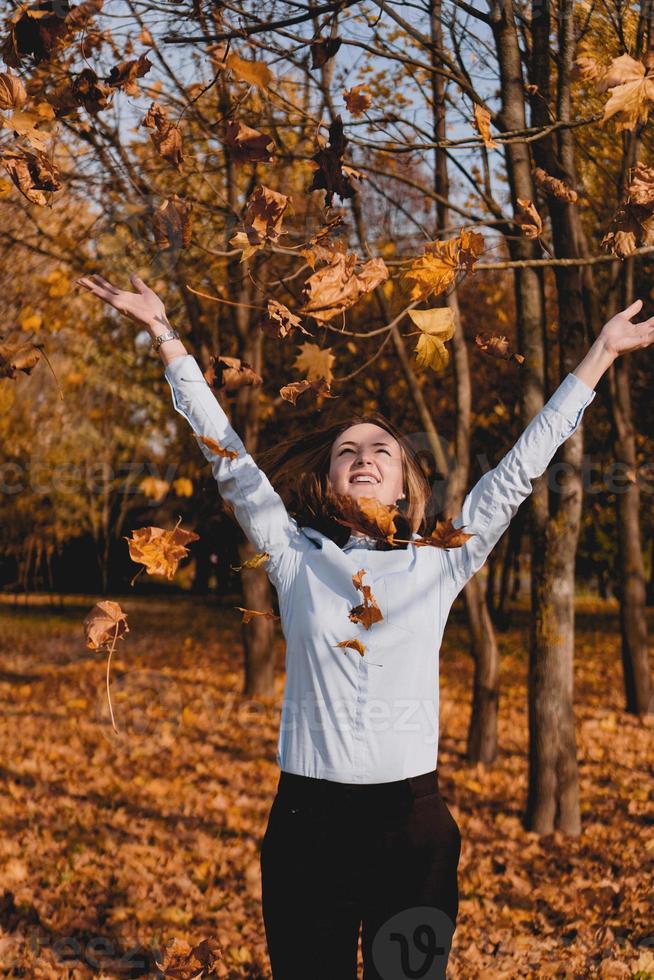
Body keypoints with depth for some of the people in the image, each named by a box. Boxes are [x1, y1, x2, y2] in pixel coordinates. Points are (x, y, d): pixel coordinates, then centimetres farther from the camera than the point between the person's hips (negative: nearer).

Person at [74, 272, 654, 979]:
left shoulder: (439, 563, 5)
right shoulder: (297, 558, 4)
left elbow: (520, 466, 8)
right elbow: (227, 457, 5)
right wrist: (167, 339, 5)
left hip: (412, 825, 0)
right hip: (307, 822, 0)